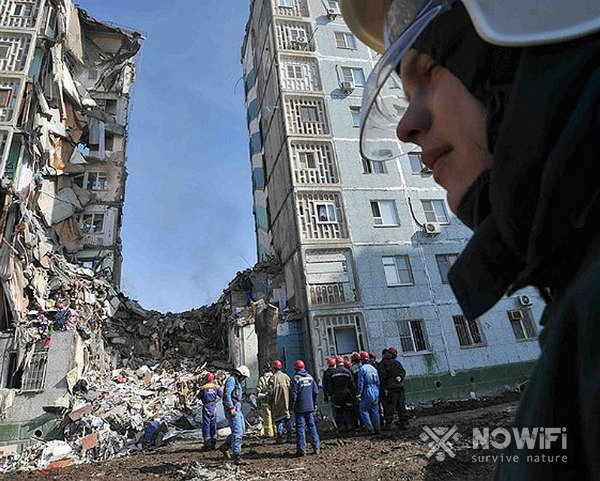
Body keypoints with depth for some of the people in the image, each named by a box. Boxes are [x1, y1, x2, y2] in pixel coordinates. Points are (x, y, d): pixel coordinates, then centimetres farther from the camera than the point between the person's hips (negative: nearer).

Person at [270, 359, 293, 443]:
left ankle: (280, 437, 3)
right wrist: (290, 400, 13)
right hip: (286, 401, 4)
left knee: (278, 418, 4)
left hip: (277, 402, -4)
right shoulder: (286, 376, 4)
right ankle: (289, 436, 14)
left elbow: (271, 390, -10)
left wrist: (271, 403, -2)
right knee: (287, 417, 12)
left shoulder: (273, 377, -8)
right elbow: (291, 387, 6)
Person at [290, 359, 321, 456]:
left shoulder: (296, 379, -12)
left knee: (300, 428, 2)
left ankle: (301, 450, 3)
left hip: (300, 408, -5)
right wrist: (314, 404, 16)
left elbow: (293, 394, -12)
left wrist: (292, 406, -1)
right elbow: (316, 391, 7)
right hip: (310, 407, 5)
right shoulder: (310, 377, 4)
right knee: (312, 426, 11)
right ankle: (317, 448, 12)